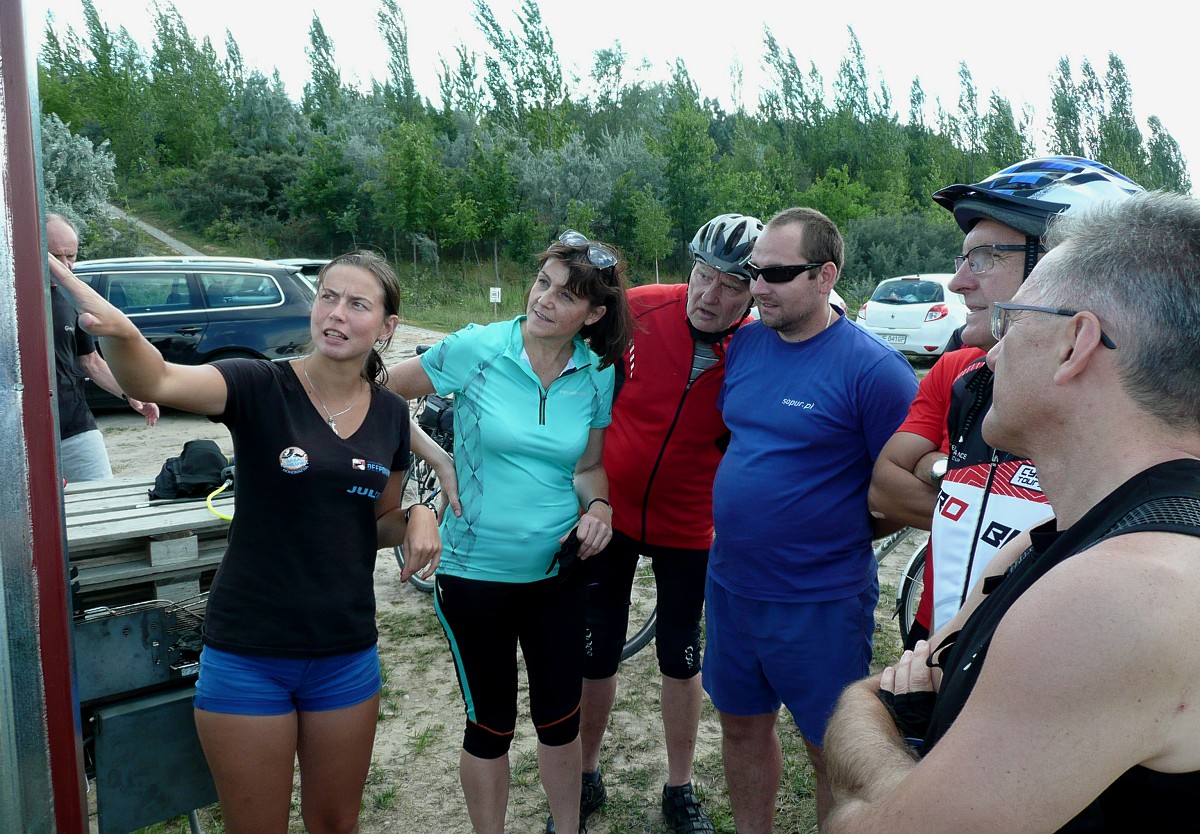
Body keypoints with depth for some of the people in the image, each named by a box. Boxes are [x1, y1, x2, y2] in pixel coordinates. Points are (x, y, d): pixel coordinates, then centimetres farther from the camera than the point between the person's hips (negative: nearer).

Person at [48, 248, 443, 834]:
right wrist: (119, 331, -53)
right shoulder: (261, 388, -12)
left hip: (346, 654, 4)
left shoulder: (391, 414, 1)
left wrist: (418, 516, -8)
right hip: (248, 656, -3)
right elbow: (158, 381, -32)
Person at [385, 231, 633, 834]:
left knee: (561, 717, 16)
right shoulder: (476, 348, -13)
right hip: (476, 575, -3)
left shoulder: (597, 374, -3)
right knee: (491, 726, 12)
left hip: (557, 572, 3)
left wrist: (598, 505, -12)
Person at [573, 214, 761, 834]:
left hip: (687, 527, 0)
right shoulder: (640, 309, -16)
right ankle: (586, 776, 35)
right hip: (609, 511, 0)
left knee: (682, 657, 14)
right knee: (596, 652, 11)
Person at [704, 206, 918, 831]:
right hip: (729, 584, 6)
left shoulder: (872, 368, -17)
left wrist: (834, 531, -6)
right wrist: (745, 513, 8)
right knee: (742, 726, 22)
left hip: (820, 603, -6)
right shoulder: (745, 344, 2)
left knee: (834, 754, 11)